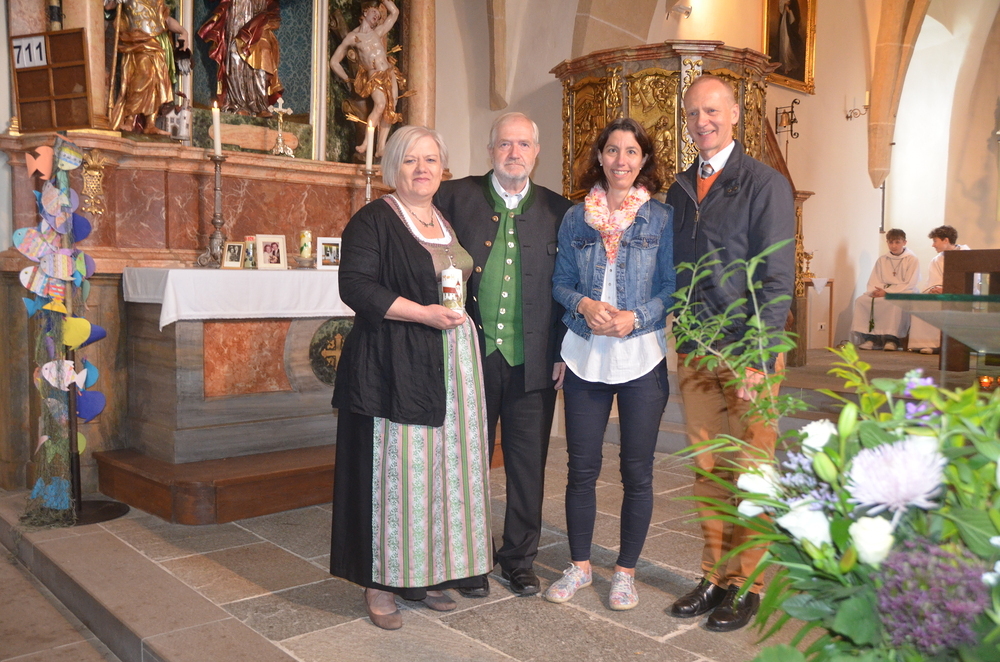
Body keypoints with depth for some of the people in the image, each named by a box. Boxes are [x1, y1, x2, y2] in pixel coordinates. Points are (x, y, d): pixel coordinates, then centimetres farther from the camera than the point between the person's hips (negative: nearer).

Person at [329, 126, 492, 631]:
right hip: (394, 367, -6)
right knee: (393, 469, -3)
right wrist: (424, 313, -19)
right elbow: (356, 287, -14)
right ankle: (381, 581, 10)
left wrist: (462, 308, 7)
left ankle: (428, 574, 21)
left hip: (452, 367, 7)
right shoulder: (373, 221, -3)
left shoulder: (450, 223, 18)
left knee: (444, 465, 8)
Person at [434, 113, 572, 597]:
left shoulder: (557, 210, 7)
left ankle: (519, 558, 29)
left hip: (532, 363, 1)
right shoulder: (455, 197, 3)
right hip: (470, 355, -1)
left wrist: (563, 352, 1)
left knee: (528, 465, 10)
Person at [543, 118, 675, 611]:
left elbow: (671, 287, -1)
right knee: (582, 467, 8)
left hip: (641, 355, -1)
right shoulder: (576, 218, 7)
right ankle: (579, 566, 25)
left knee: (637, 471, 7)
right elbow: (560, 283, 8)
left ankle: (625, 571, 24)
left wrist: (634, 317, -16)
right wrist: (584, 304, -12)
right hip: (585, 354, 2)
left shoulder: (661, 218, 1)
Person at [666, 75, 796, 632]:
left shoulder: (766, 184, -4)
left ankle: (748, 585, 18)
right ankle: (715, 578, 23)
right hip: (693, 352, 5)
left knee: (747, 472, 3)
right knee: (707, 471, 11)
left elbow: (778, 279, -10)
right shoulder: (680, 188, 13)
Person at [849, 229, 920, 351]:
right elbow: (873, 282, 10)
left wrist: (887, 292, -19)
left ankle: (891, 339, -28)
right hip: (881, 293, 5)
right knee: (861, 300, -22)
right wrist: (875, 291, -14)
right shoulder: (882, 260, 14)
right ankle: (869, 337, -19)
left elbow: (909, 285, -9)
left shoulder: (912, 260, 0)